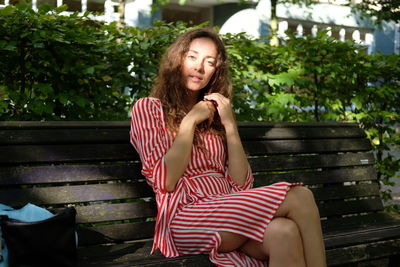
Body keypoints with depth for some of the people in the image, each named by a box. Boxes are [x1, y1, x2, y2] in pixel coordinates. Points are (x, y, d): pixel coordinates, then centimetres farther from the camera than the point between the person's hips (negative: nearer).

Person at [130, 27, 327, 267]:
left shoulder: (214, 115, 22)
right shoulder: (148, 108, 9)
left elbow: (242, 185, 9)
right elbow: (165, 182, -7)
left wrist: (229, 125, 2)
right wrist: (190, 121, -3)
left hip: (227, 215, 5)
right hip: (185, 218, -4)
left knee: (284, 232, -33)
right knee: (299, 197, -25)